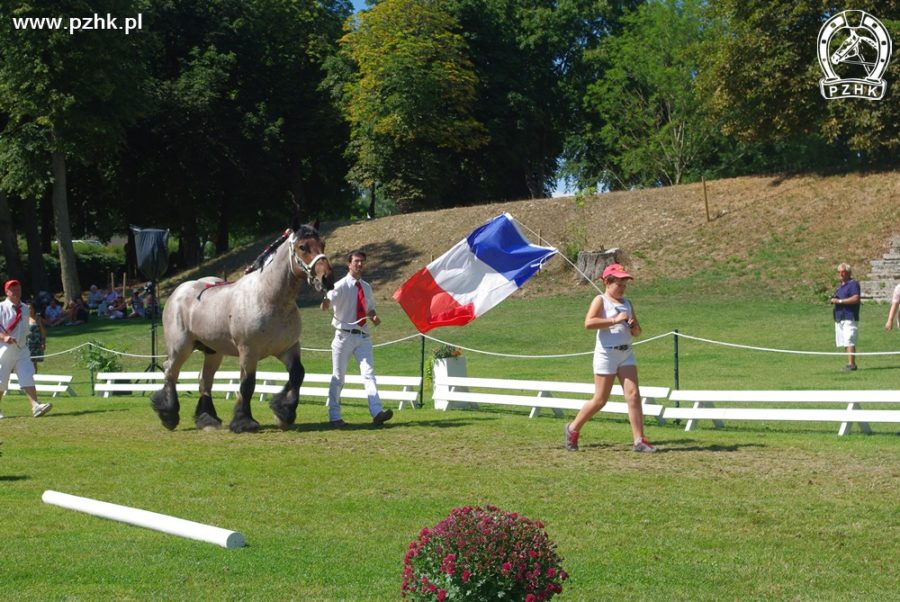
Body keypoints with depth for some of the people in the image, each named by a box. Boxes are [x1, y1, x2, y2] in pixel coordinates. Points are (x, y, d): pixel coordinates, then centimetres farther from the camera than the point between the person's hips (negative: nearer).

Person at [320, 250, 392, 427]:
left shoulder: (366, 287, 11)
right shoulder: (341, 286, -7)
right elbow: (325, 306, -21)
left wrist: (374, 317, 1)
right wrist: (326, 300, -46)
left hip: (363, 336, 4)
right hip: (344, 336, -4)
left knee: (369, 373, -9)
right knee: (338, 377, 3)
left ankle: (377, 412, -18)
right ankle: (334, 416, 10)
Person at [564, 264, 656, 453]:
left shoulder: (626, 303, 15)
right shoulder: (600, 300, -4)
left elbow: (637, 332, 20)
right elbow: (588, 323, -21)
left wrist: (634, 327, -4)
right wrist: (615, 320, -24)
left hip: (626, 353, 6)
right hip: (606, 353, -6)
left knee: (633, 395, -6)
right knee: (600, 400, 0)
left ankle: (639, 440, -6)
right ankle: (573, 429, 20)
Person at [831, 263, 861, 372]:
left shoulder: (853, 284, -8)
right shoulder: (840, 285, 21)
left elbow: (856, 298, -20)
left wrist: (839, 301, -18)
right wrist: (834, 300, 9)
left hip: (849, 318, -9)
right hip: (839, 318, 9)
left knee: (849, 342, -15)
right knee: (845, 343, 10)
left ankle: (851, 364, -18)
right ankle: (850, 363, 15)